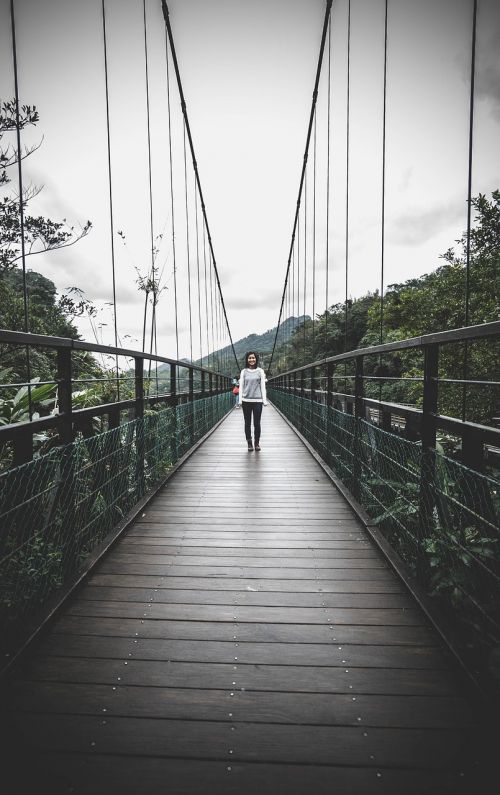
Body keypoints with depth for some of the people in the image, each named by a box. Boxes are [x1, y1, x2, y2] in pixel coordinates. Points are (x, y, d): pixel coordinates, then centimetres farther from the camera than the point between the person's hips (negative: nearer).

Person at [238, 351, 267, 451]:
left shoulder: (260, 371, 4)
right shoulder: (244, 371, 6)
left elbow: (263, 386, 4)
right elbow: (241, 386, 7)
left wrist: (264, 400, -1)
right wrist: (240, 400, 1)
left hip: (257, 400, -1)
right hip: (246, 400, 1)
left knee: (257, 423, 1)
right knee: (247, 423, 5)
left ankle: (257, 442, 16)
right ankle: (249, 443, 14)